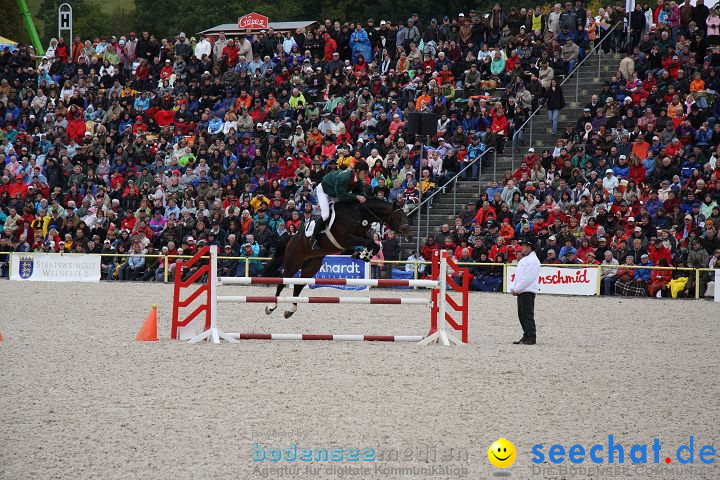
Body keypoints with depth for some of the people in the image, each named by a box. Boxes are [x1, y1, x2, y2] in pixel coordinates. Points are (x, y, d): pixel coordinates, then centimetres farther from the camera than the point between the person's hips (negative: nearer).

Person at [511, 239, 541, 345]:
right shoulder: (524, 259, 21)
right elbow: (518, 276, 24)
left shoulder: (532, 260, -12)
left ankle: (531, 337, -8)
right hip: (521, 292, 10)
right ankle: (526, 336, 15)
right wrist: (514, 289, 11)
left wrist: (517, 289, -16)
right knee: (522, 315, 10)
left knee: (527, 315, -9)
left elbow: (527, 278, -19)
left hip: (528, 292, -10)